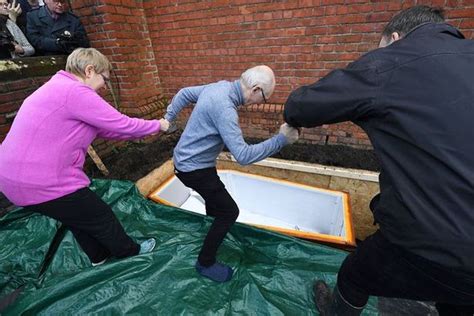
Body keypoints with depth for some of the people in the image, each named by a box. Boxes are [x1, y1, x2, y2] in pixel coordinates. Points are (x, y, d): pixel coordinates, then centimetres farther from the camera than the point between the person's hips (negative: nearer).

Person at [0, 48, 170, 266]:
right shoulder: (75, 91, -20)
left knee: (79, 217, 26)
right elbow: (122, 125, -19)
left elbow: (104, 130, 11)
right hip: (43, 185, -10)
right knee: (101, 217, 10)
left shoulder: (59, 88, 13)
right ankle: (129, 252, 34)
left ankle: (99, 256, 47)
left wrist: (147, 130, 9)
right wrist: (158, 125, -2)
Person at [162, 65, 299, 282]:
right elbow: (243, 156, -33)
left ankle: (213, 228, 54)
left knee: (215, 195, 29)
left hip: (186, 158, 10)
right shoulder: (224, 108, -30)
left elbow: (184, 94, 12)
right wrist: (281, 140, -29)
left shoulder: (219, 86, -1)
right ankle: (205, 263, 16)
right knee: (229, 211, -2)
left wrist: (167, 119, 18)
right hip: (193, 168, -10)